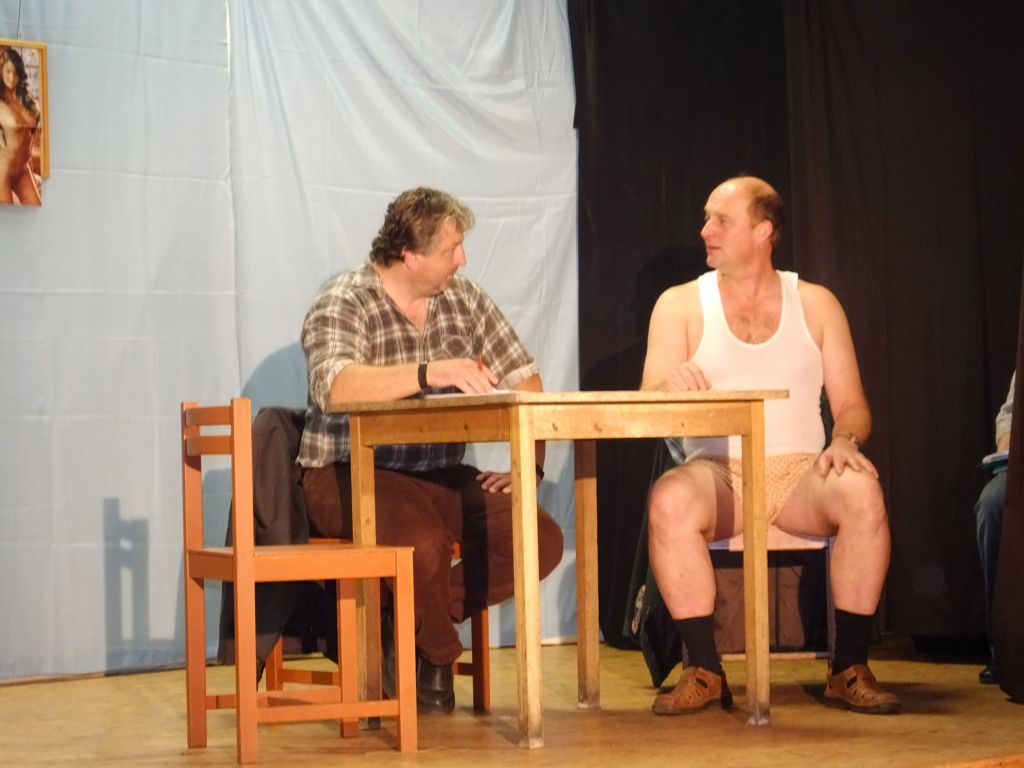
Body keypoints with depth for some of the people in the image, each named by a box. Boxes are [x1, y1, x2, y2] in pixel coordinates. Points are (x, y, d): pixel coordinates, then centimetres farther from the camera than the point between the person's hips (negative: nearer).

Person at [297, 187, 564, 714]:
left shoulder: (463, 298, 7)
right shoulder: (344, 303, -11)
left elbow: (525, 381, 8)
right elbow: (334, 386, -32)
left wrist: (527, 466, -6)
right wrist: (428, 373, -45)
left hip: (440, 474, 6)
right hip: (352, 474, -6)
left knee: (540, 540, -15)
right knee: (424, 542, -35)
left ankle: (415, 625, 0)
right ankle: (437, 657, -3)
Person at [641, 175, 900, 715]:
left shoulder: (815, 304, 10)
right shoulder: (680, 305, 7)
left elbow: (851, 405, 8)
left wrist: (844, 440, -16)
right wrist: (669, 385, -26)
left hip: (798, 470, 1)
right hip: (716, 471, -1)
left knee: (862, 492, -32)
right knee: (669, 500, -36)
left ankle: (850, 669, -19)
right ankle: (703, 671, -23)